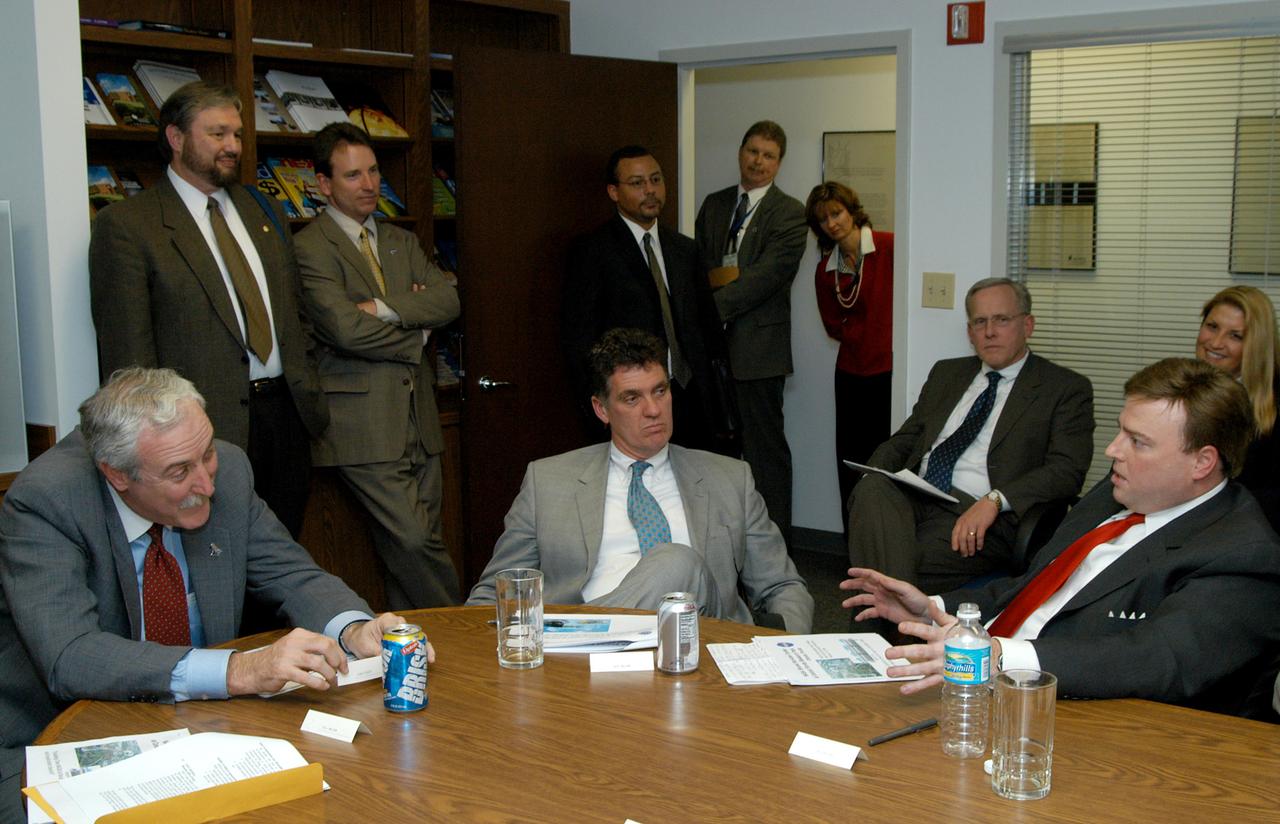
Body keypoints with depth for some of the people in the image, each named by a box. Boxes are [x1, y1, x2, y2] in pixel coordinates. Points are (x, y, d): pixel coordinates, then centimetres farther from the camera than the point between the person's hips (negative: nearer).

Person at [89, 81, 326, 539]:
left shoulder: (264, 214, 16)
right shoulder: (125, 225, -5)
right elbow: (127, 351, -8)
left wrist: (309, 396, 13)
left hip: (286, 415, 6)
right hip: (210, 427, -6)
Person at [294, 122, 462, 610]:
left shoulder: (401, 242, 18)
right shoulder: (309, 248, -5)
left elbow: (447, 302, 3)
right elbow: (345, 329, -17)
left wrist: (384, 308, -11)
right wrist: (416, 337, -3)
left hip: (418, 420, 7)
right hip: (364, 425, -7)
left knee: (418, 544, 8)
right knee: (413, 542, -11)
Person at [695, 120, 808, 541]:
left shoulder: (789, 213, -2)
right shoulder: (714, 205, 16)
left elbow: (769, 274, -13)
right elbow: (697, 264, 14)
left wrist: (714, 305, -18)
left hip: (758, 346, -5)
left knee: (765, 445, 0)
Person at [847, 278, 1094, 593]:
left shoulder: (1067, 389, 8)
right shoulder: (946, 374, 26)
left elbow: (1067, 471, -5)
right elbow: (903, 440, 24)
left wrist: (995, 500, -21)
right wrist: (873, 478, -1)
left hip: (982, 518, -5)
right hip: (912, 498, 5)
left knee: (915, 563, -35)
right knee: (872, 490, -31)